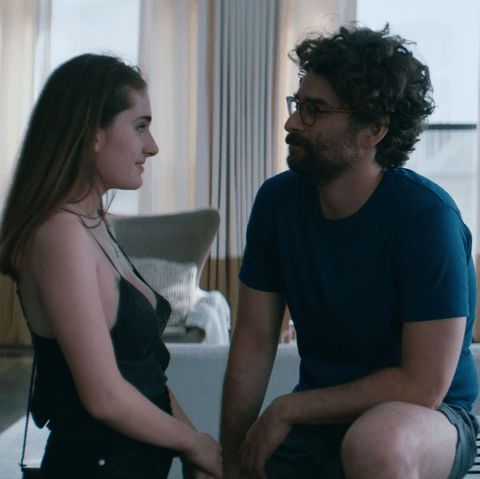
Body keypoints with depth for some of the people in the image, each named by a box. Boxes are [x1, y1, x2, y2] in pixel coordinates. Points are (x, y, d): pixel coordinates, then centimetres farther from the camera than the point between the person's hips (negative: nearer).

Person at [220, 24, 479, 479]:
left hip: (425, 418, -5)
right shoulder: (277, 200, -2)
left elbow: (423, 385, -23)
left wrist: (288, 408, -16)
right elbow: (253, 341, 1)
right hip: (316, 420, 5)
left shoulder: (427, 216, -22)